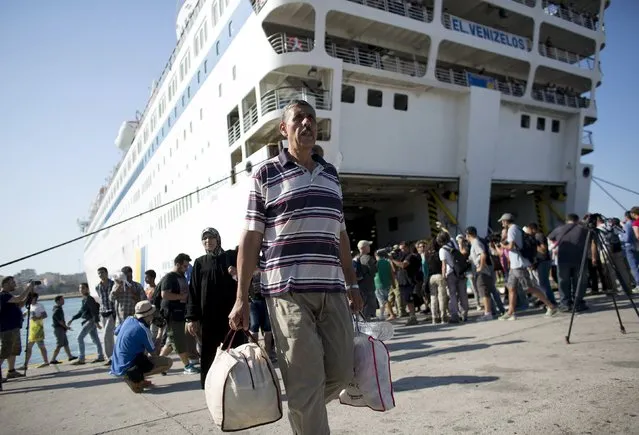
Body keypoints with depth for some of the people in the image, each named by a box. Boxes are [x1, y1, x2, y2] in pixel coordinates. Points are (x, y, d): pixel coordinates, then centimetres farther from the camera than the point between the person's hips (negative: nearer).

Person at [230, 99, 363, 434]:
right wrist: (241, 298, -7)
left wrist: (352, 284, 18)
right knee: (306, 382, -2)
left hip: (332, 290, 6)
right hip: (288, 291, -5)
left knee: (341, 373, 10)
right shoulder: (265, 174, 1)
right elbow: (250, 238, -2)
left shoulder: (331, 174, 16)